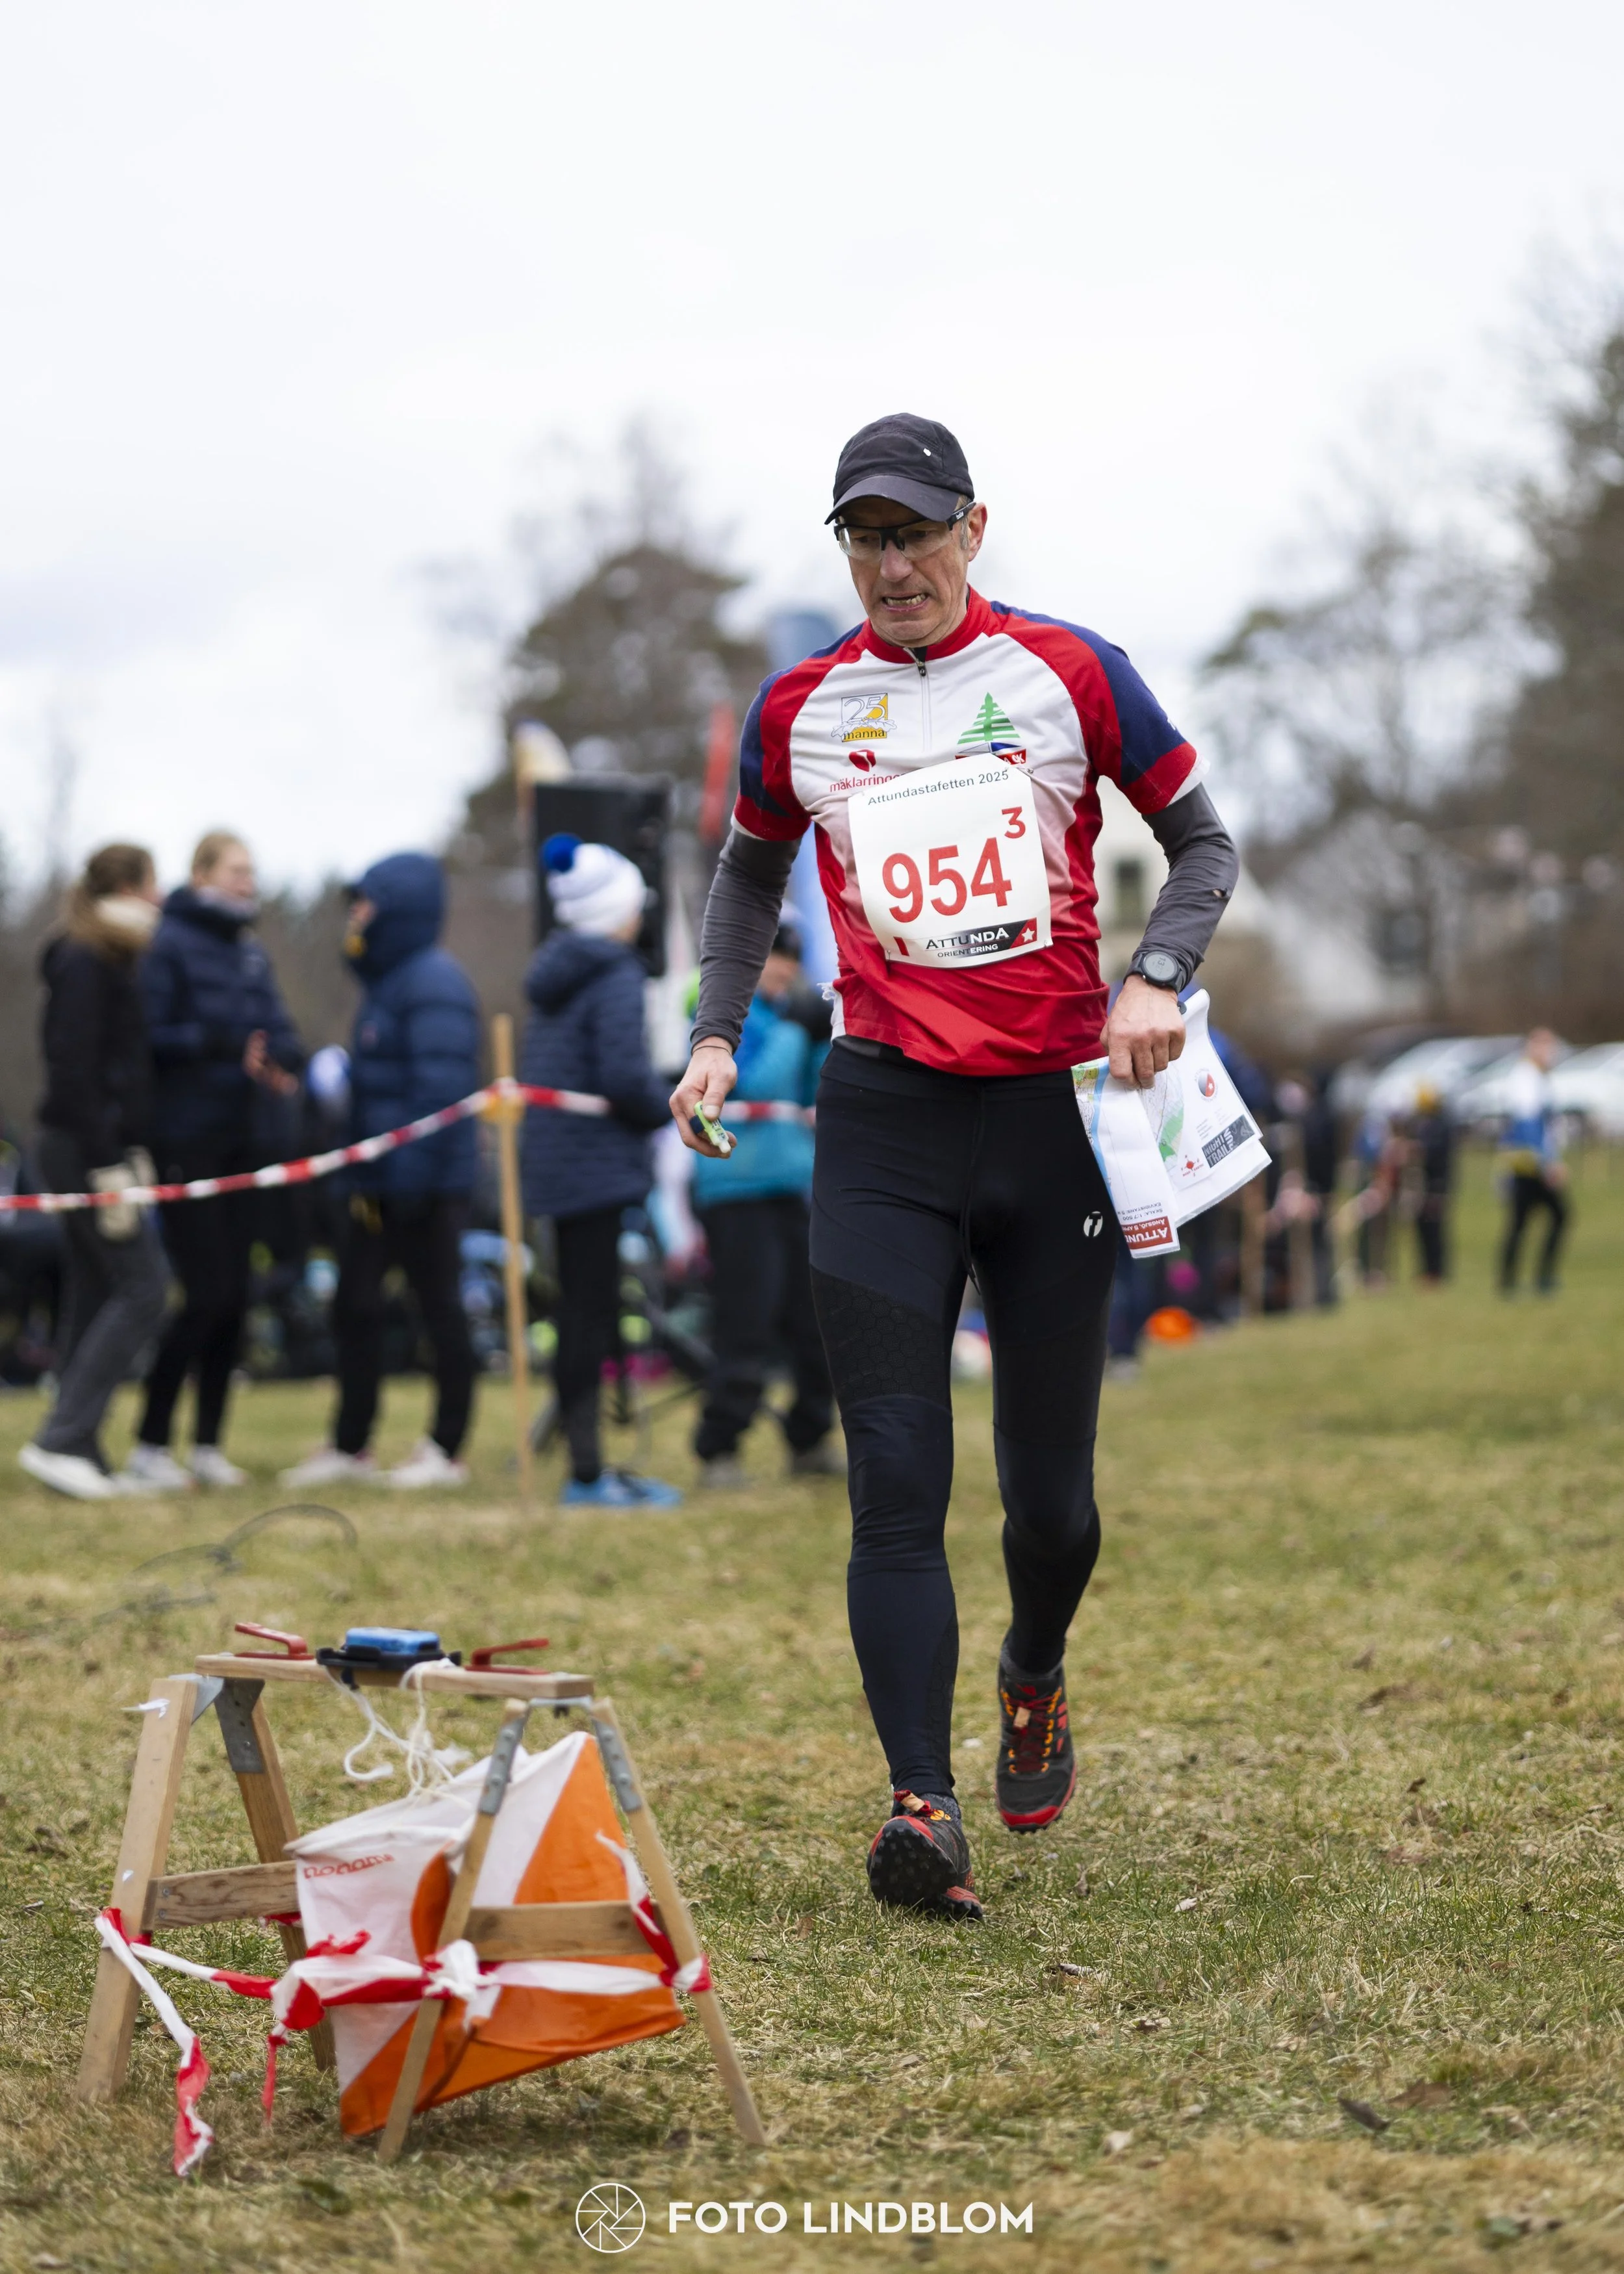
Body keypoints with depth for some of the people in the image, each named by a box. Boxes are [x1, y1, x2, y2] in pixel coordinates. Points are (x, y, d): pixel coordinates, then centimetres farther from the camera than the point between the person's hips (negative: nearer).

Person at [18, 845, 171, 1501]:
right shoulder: (85, 965, -13)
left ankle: (81, 1454, 11)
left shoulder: (105, 963, 16)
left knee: (94, 1293, 9)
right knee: (142, 1285, -11)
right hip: (84, 1149, -10)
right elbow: (74, 1071, -19)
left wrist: (130, 1154, 14)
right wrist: (108, 1170, -21)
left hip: (100, 1148, 10)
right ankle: (61, 1439, -13)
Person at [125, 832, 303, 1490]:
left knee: (234, 1298, 6)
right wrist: (220, 1042, -24)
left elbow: (279, 1034, 11)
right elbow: (148, 1036, -14)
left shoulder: (250, 953, 13)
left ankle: (208, 1444, 14)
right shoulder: (171, 946, -8)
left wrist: (281, 1062, -11)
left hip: (238, 1141, 7)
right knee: (207, 1295, -9)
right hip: (185, 1142, -7)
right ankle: (149, 1445, 0)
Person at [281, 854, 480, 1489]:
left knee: (440, 1309, -1)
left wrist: (414, 1167, -26)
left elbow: (441, 1084, -22)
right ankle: (349, 1447, 17)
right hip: (378, 1185, 10)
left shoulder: (433, 983, -14)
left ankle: (447, 1449, 6)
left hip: (426, 1187, -10)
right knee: (354, 1306, 10)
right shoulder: (386, 982, 18)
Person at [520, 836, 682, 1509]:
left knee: (583, 1317, 12)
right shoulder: (615, 976, -13)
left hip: (558, 1167, 9)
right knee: (592, 1318, -7)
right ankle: (587, 1475, -6)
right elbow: (623, 1076, -21)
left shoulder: (555, 972, 14)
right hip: (599, 1168, -9)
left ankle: (587, 1465, 15)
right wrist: (665, 1109, -2)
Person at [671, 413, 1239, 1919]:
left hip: (1056, 1114, 0)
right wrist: (717, 1030, 10)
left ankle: (1034, 1681, 38)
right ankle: (922, 1808, -14)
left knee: (1051, 1493, 6)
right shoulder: (797, 708, 7)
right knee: (896, 1481, -11)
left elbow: (1202, 845, 9)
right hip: (884, 1124, 1)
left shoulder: (1070, 675, 1)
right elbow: (750, 873, 24)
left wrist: (1156, 978, -9)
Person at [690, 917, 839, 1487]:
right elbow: (751, 1085, -21)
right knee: (746, 1332, -9)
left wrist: (825, 1041, 1)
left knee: (818, 1323, 9)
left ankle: (810, 1442, 21)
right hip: (737, 1189, -8)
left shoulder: (783, 1013, 14)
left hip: (793, 1187, 8)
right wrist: (794, 1030, -19)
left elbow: (814, 1097, 15)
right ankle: (718, 1451, -1)